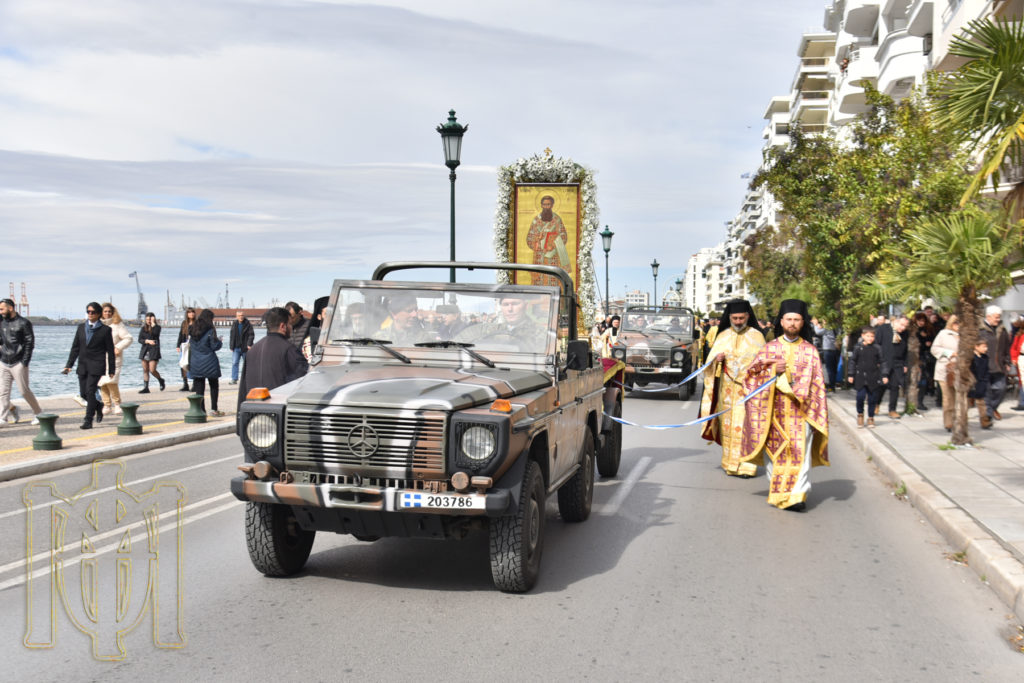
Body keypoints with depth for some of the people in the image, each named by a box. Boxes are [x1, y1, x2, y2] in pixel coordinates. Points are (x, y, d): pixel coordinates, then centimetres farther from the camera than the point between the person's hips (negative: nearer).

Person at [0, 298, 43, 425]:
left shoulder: (23, 323, -6)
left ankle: (37, 413, 15)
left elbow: (30, 343, -8)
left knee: (24, 391, -1)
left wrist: (25, 362, -12)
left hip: (18, 363, -5)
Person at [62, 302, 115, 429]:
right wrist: (69, 365, 4)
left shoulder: (105, 330, -2)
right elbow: (75, 347, 11)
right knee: (83, 393, 6)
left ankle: (88, 421, -7)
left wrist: (111, 370, -1)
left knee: (90, 391, -13)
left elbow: (110, 351, 0)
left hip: (96, 365, -5)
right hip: (83, 365, 5)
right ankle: (98, 406, 35)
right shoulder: (81, 328, 10)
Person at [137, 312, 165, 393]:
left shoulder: (157, 327, 1)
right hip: (145, 350, 4)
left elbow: (155, 333, -21)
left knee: (152, 370, -10)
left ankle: (161, 380, 17)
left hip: (154, 351, -4)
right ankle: (146, 388, 7)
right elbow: (140, 340, 4)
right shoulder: (143, 328, 10)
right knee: (145, 370, 3)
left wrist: (153, 324, -15)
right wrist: (148, 341, -12)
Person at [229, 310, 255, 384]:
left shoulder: (248, 324, -4)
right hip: (236, 348, 2)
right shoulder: (234, 325, 6)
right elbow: (231, 336, 12)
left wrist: (249, 344, -19)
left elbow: (251, 334, -8)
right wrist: (231, 347, 7)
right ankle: (234, 379, -4)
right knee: (234, 363, -6)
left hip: (245, 348, -2)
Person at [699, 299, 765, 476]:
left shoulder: (756, 336, 3)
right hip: (727, 388, 3)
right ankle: (730, 463, 11)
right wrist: (716, 360, -13)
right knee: (727, 424, 3)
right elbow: (711, 359, 9)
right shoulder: (723, 336, 11)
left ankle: (745, 465, -4)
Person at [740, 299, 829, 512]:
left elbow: (816, 382, 6)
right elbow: (752, 374, 4)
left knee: (800, 452, -10)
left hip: (800, 410, -1)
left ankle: (797, 495, -13)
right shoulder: (770, 347, 8)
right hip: (775, 410, 1)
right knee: (775, 452, 4)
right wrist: (773, 370, -12)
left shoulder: (810, 350, 7)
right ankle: (776, 492, 16)